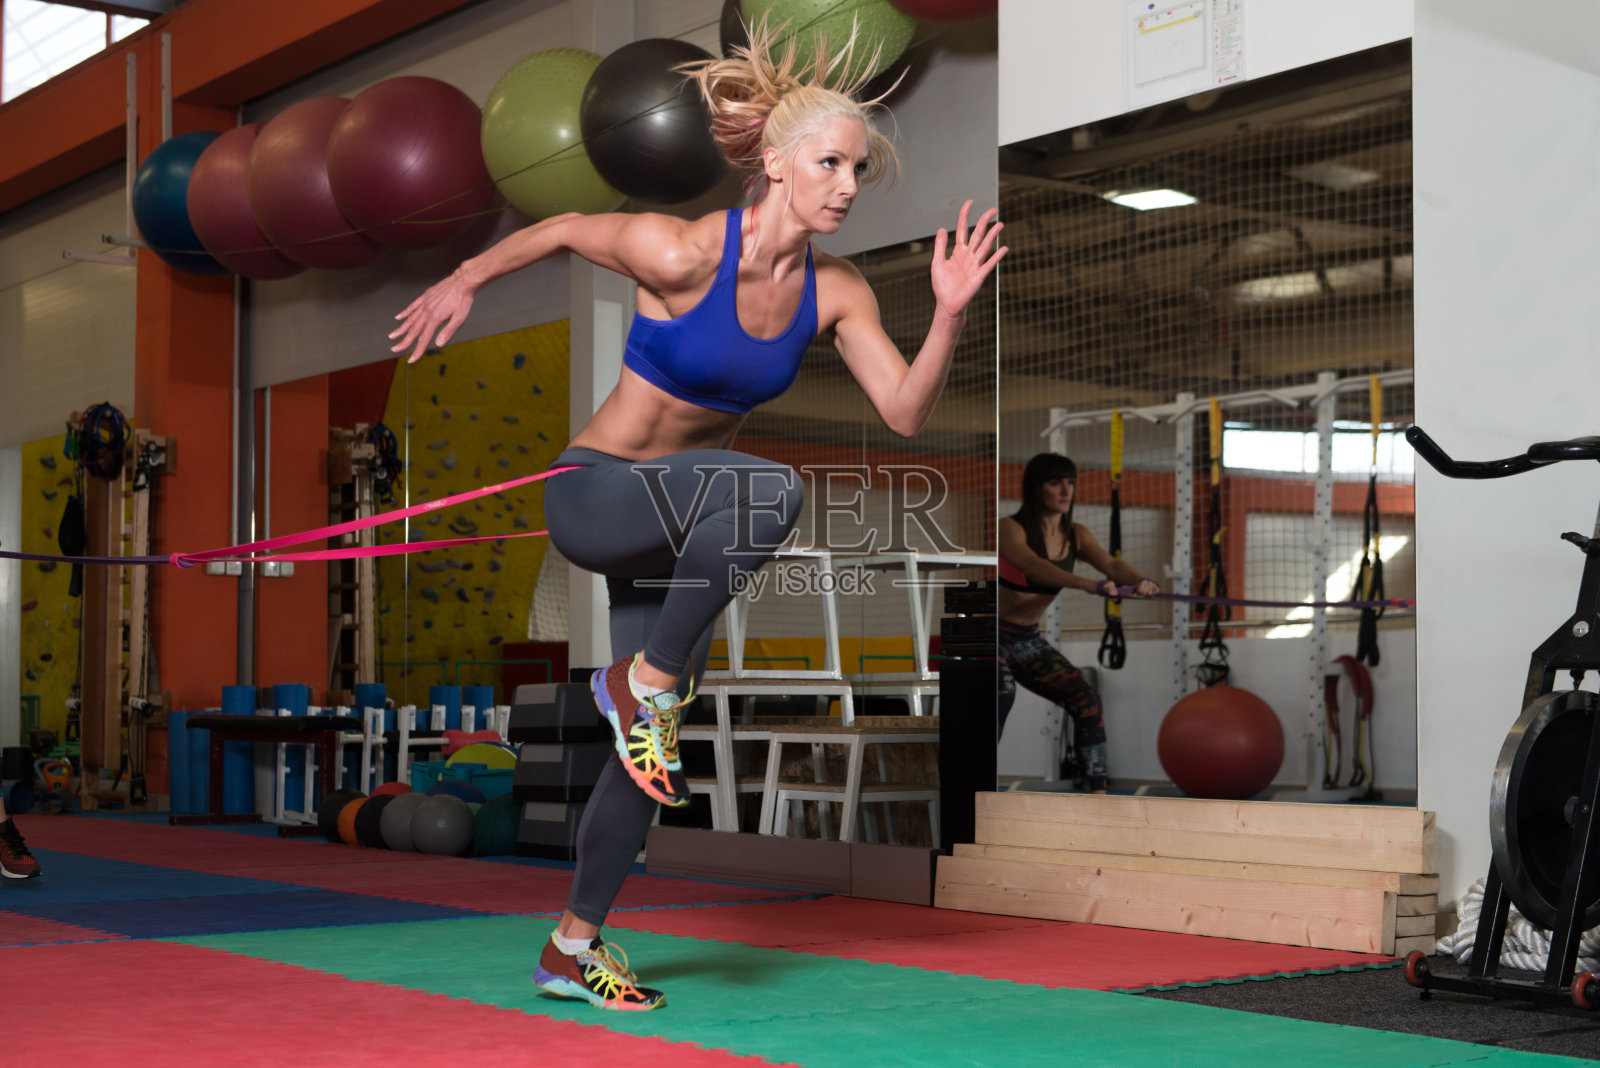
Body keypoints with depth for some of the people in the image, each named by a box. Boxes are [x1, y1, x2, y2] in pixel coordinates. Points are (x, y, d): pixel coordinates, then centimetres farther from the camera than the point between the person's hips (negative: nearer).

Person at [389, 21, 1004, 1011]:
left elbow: (906, 412, -11)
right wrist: (460, 283, 1)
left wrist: (952, 313, -25)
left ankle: (574, 946, 24)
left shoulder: (837, 292, -7)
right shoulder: (682, 253, -22)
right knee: (772, 488, -34)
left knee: (653, 742, 7)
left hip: (679, 520, 6)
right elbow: (564, 230, -6)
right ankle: (644, 679, -16)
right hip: (593, 493, -6)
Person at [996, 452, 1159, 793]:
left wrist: (1139, 580, -39)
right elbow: (1034, 566, -36)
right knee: (1001, 694, -27)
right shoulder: (1010, 529, -16)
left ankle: (1097, 793, 3)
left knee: (1086, 700, -4)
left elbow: (1109, 563, -16)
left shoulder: (1076, 535, 2)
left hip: (1028, 640, 6)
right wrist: (1088, 585, -50)